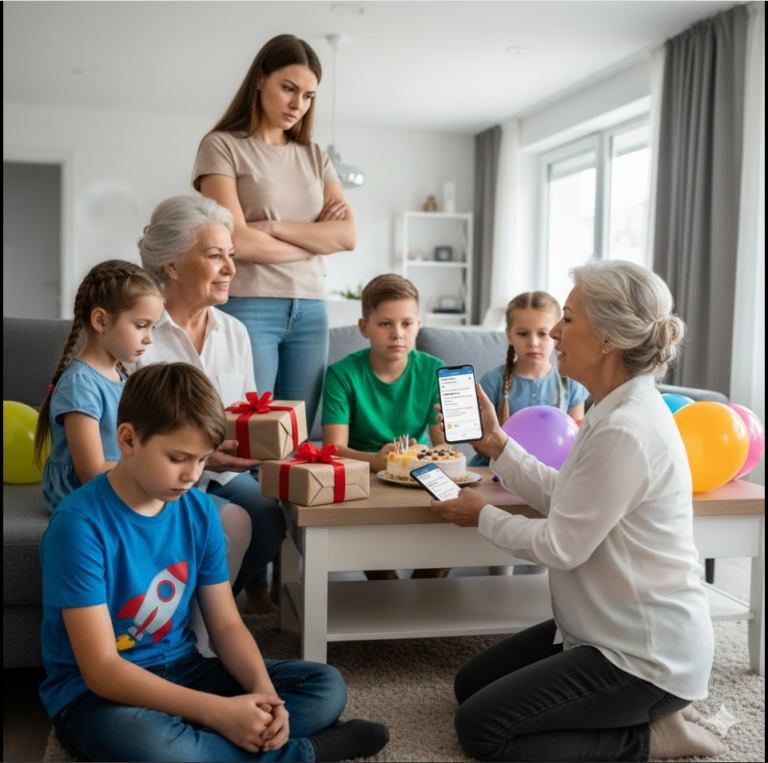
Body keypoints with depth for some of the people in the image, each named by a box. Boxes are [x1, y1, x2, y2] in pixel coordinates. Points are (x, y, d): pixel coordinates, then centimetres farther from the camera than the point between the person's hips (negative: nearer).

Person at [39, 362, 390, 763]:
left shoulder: (200, 511, -3)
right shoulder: (80, 523, -21)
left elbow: (227, 625, 1)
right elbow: (101, 669, -23)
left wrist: (264, 693, -20)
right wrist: (218, 712, -29)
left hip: (181, 670, 5)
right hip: (98, 692, -5)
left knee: (327, 687, -5)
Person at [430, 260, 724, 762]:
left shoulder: (625, 432, -29)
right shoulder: (622, 408, 4)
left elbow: (560, 547, -23)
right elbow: (561, 496, 8)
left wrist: (483, 516, -7)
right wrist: (495, 441, 7)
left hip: (645, 658, -10)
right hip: (612, 631, 10)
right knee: (471, 684, 17)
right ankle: (641, 709, 17)